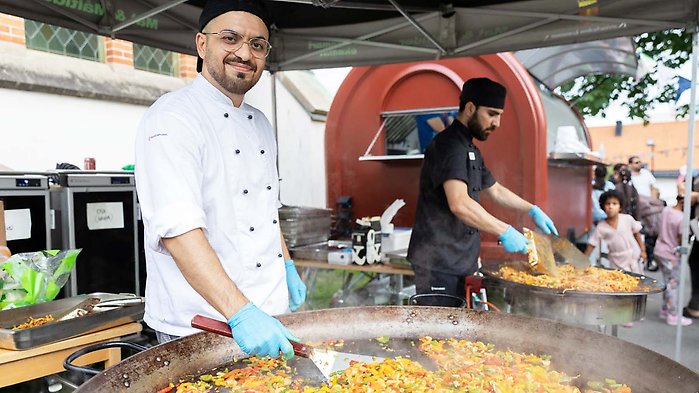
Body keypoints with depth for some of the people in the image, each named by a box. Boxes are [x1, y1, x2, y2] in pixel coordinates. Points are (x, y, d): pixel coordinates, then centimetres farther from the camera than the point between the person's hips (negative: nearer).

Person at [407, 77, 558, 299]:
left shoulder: (471, 150, 17)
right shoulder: (449, 144, -16)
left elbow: (494, 191, 28)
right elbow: (459, 204, -28)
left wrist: (532, 210, 20)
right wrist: (504, 232, -24)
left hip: (458, 261, 10)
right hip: (438, 262, -10)